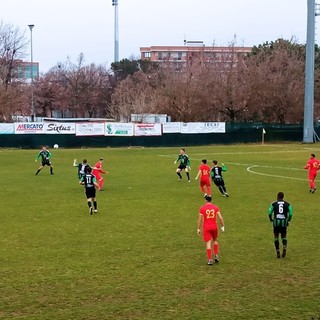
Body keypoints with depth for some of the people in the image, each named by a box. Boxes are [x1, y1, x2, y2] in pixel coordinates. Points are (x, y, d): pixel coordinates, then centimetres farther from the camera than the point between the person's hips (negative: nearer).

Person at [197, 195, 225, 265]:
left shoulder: (202, 208, -4)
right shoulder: (215, 207, 1)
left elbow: (200, 219, -3)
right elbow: (220, 218, -5)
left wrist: (199, 229, 5)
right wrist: (222, 226, 3)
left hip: (206, 228, -2)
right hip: (214, 227, 2)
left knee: (208, 243, -1)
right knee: (215, 240, 24)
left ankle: (210, 260, -5)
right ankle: (216, 256, 13)